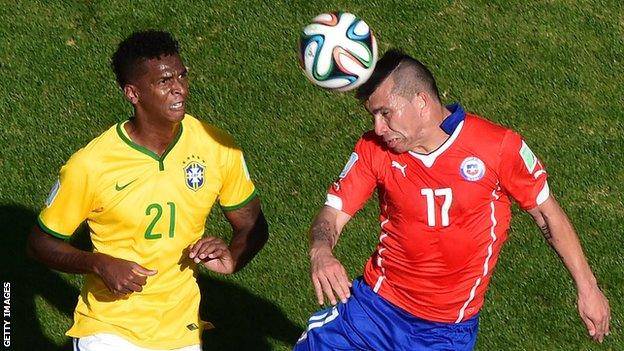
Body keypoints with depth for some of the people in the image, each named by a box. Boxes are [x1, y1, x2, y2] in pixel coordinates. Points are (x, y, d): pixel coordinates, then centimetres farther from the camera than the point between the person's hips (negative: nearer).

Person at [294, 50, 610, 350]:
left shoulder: (500, 148, -13)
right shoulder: (373, 149, -7)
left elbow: (547, 213, -2)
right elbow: (332, 215, -8)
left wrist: (586, 287, 3)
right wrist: (321, 252, -31)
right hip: (373, 303, 2)